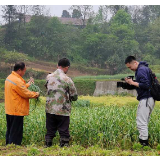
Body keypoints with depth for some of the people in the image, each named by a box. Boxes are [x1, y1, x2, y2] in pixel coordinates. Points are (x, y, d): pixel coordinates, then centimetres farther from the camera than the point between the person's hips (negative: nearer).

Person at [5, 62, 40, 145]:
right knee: (16, 132, -1)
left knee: (9, 131, 17)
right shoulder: (17, 81, -22)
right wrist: (36, 94, -1)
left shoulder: (9, 77, 9)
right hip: (17, 110, -10)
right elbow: (26, 93, -16)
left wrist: (27, 84, 16)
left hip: (9, 110, 10)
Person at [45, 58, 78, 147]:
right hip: (63, 111, -4)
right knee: (64, 133, 6)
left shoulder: (49, 77, 0)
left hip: (50, 110, 4)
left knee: (50, 132, 13)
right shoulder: (67, 80, -13)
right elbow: (75, 97, -5)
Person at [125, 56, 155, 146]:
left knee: (141, 122, -8)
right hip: (150, 99, 11)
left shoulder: (141, 70, -14)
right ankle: (145, 140, 19)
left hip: (146, 99, -11)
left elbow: (146, 85, -23)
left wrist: (133, 83, -15)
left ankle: (144, 143, -6)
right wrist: (131, 82, 6)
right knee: (145, 122, 15)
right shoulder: (144, 68, 18)